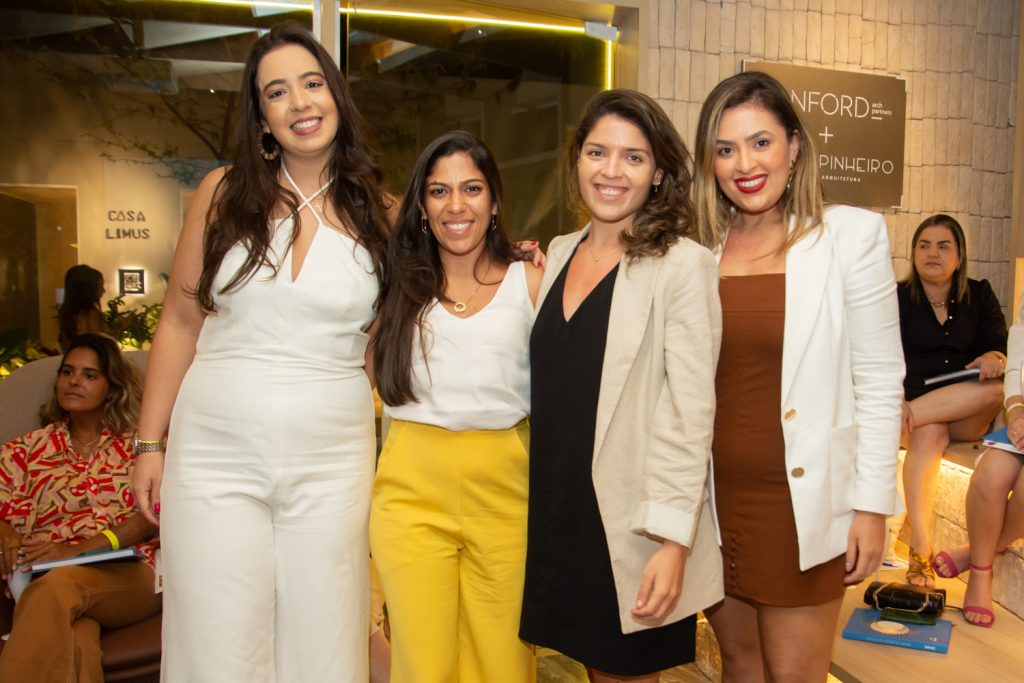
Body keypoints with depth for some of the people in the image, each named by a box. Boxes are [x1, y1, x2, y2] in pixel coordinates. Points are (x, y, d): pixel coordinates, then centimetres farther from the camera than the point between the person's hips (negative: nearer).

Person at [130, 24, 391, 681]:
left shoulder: (378, 212, 1)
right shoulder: (224, 192, 2)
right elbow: (180, 323, 6)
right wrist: (150, 443, 6)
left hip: (331, 465, 0)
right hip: (215, 457, 0)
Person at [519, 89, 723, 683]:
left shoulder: (683, 264, -11)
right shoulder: (559, 255, 8)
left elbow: (690, 410, -15)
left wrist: (673, 539, -18)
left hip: (631, 520, -5)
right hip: (556, 511, 5)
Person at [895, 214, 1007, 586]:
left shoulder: (979, 295, 12)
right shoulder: (898, 297, 5)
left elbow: (1001, 347, 5)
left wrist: (993, 358, -22)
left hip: (968, 413, 2)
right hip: (914, 404, -1)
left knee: (995, 387, -33)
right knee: (929, 433, -37)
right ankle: (920, 552, -38)